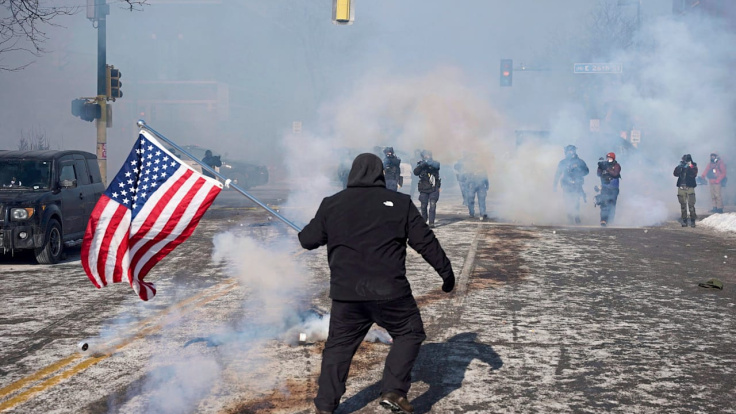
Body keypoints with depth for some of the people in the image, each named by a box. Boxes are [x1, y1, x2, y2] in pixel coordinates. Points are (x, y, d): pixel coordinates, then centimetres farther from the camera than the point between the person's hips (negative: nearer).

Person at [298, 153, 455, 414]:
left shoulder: (331, 204, 5)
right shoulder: (400, 203, 0)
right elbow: (425, 242, 2)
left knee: (339, 346, 15)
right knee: (409, 333, 16)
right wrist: (446, 272, 12)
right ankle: (393, 391, 4)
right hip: (389, 292, -2)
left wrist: (303, 235, 36)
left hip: (346, 293, 3)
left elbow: (308, 240, 12)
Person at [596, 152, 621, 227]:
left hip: (613, 189, -1)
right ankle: (603, 220, -19)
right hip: (605, 187, 1)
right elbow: (599, 174, 1)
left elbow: (615, 174, -17)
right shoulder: (604, 164, 8)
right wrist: (600, 167, -15)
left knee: (612, 204, 3)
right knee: (604, 204, -12)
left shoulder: (616, 166, 0)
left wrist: (607, 169, -24)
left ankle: (610, 220, 12)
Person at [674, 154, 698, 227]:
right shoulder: (681, 166, 10)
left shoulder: (693, 167, 2)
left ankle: (692, 221, -5)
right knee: (683, 205, 5)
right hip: (681, 188, 3)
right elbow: (675, 174, -3)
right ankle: (684, 221, 10)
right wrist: (679, 166, -15)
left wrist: (688, 167, -22)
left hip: (690, 187, -3)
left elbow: (693, 174, -15)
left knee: (691, 205, -9)